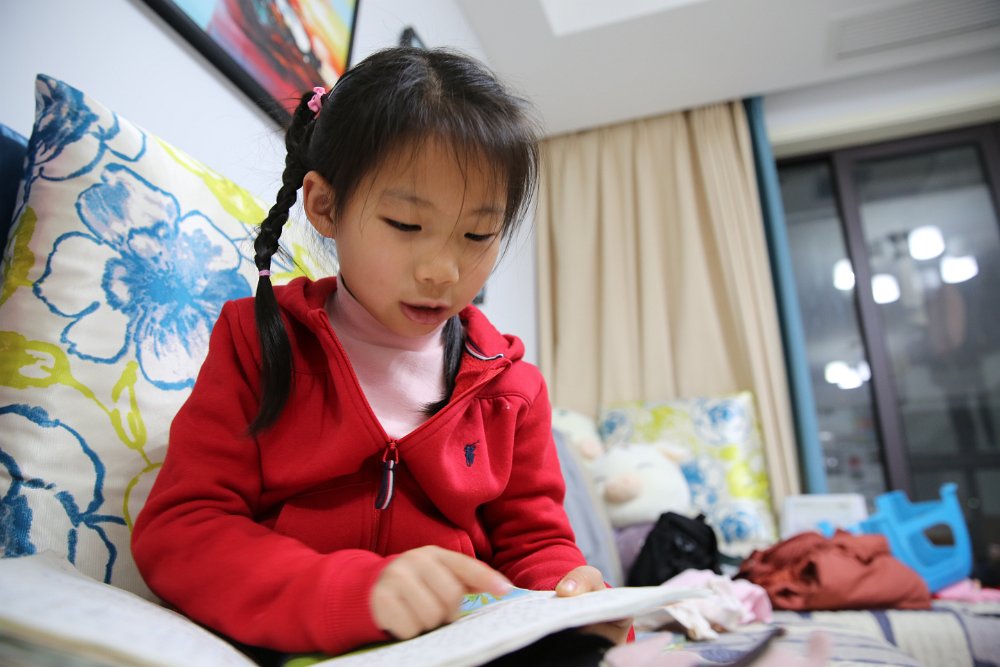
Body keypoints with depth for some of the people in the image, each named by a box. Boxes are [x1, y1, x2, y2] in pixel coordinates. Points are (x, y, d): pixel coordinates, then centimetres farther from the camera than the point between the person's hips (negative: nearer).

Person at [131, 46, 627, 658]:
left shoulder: (511, 388, 2)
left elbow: (534, 544, 8)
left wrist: (573, 592, -17)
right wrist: (355, 590, -28)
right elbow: (178, 532, -11)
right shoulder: (257, 344, -4)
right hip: (285, 648, -1)